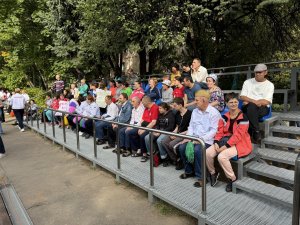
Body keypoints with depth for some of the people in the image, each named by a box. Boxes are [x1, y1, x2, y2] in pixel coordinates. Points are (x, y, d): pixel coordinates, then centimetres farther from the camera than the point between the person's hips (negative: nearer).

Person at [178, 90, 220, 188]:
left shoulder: (214, 113, -8)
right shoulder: (195, 111, 14)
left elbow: (213, 130, -15)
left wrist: (201, 139, -23)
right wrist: (188, 137, -1)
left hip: (207, 140, -6)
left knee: (197, 150, -32)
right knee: (182, 147, -15)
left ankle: (201, 177, -14)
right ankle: (189, 171, 7)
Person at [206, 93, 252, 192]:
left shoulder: (243, 117, -13)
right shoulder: (224, 116, 7)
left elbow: (238, 135, -19)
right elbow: (220, 131, 5)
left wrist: (226, 146, -22)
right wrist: (216, 142, -12)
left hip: (239, 143, -6)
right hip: (225, 140, 6)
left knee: (222, 156, -30)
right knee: (207, 153, -14)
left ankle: (232, 179, -6)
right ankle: (213, 172, 13)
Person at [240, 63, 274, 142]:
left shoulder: (270, 85, 8)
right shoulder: (247, 82, 14)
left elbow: (266, 102, -5)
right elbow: (242, 97, 3)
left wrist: (249, 102, -11)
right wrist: (254, 101, -14)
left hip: (263, 108, -2)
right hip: (247, 107, 2)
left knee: (251, 107, -35)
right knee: (251, 107, -35)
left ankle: (251, 132, -24)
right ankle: (256, 132, -27)